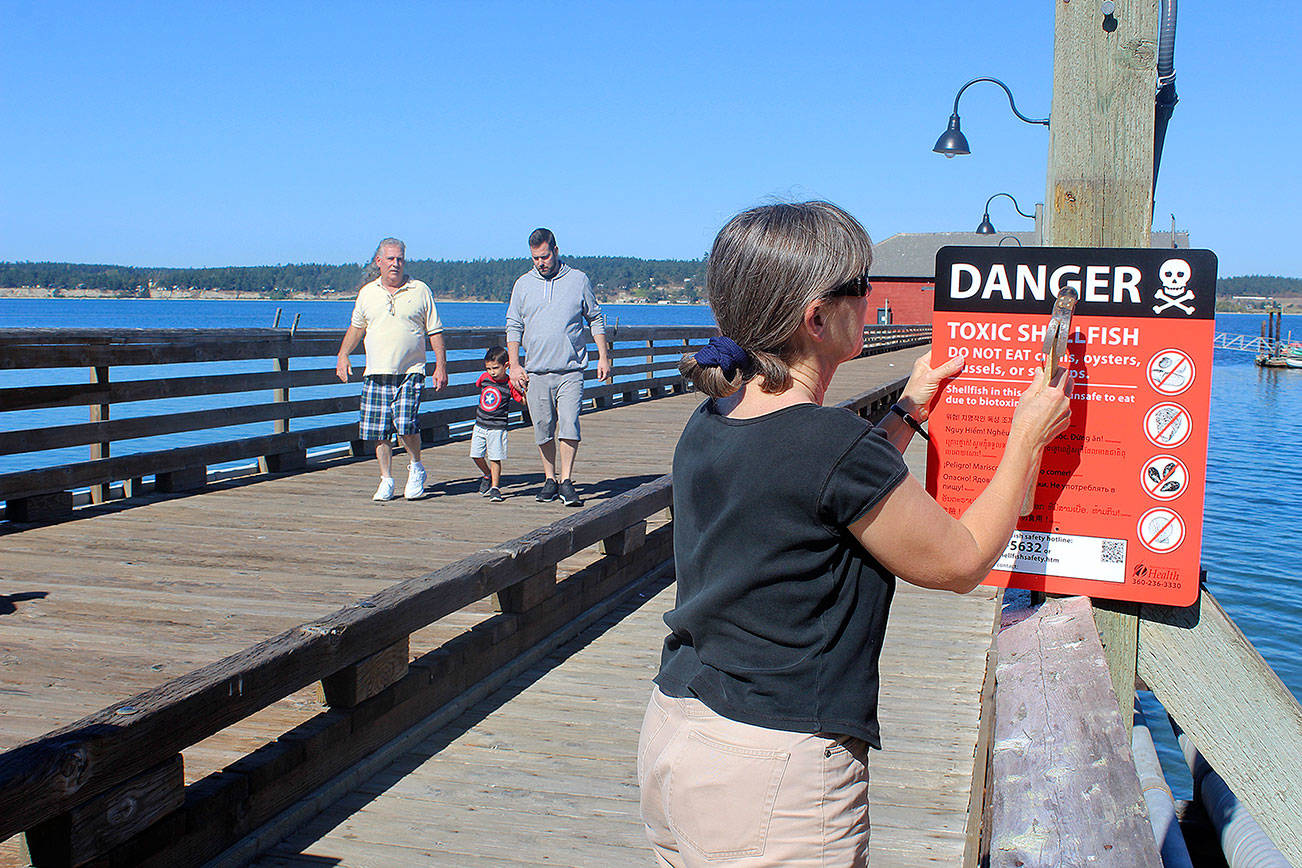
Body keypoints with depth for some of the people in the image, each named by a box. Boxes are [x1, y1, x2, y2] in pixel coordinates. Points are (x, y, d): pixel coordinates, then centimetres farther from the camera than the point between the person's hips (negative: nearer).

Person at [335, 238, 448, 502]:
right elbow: (356, 327, 24)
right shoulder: (367, 292, 12)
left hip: (410, 373, -3)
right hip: (376, 375, 3)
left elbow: (435, 331, 7)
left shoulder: (420, 291, 5)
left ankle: (416, 467, 8)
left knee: (406, 424, -18)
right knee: (378, 431, 0)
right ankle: (386, 480, 14)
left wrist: (441, 366, 0)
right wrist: (343, 355, 13)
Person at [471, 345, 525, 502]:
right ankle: (487, 475, 33)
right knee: (476, 455, 8)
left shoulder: (510, 383, -12)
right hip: (480, 425, 5)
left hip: (497, 427, -5)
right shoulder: (484, 377, 0)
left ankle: (495, 487, 3)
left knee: (495, 458, -7)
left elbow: (524, 400, -12)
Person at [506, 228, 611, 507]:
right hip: (536, 371, 2)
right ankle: (550, 479, 17)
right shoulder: (523, 284, 11)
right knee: (543, 429, 4)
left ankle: (566, 481, -7)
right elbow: (514, 327, 13)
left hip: (571, 370, -2)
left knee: (568, 424, -13)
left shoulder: (578, 280, 8)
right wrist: (514, 364, 3)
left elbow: (596, 319, 14)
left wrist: (603, 356, 7)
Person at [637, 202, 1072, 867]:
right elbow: (961, 563, -6)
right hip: (773, 772, -8)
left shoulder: (708, 425, 2)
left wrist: (907, 411, 23)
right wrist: (1027, 437, 5)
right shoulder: (835, 443, -21)